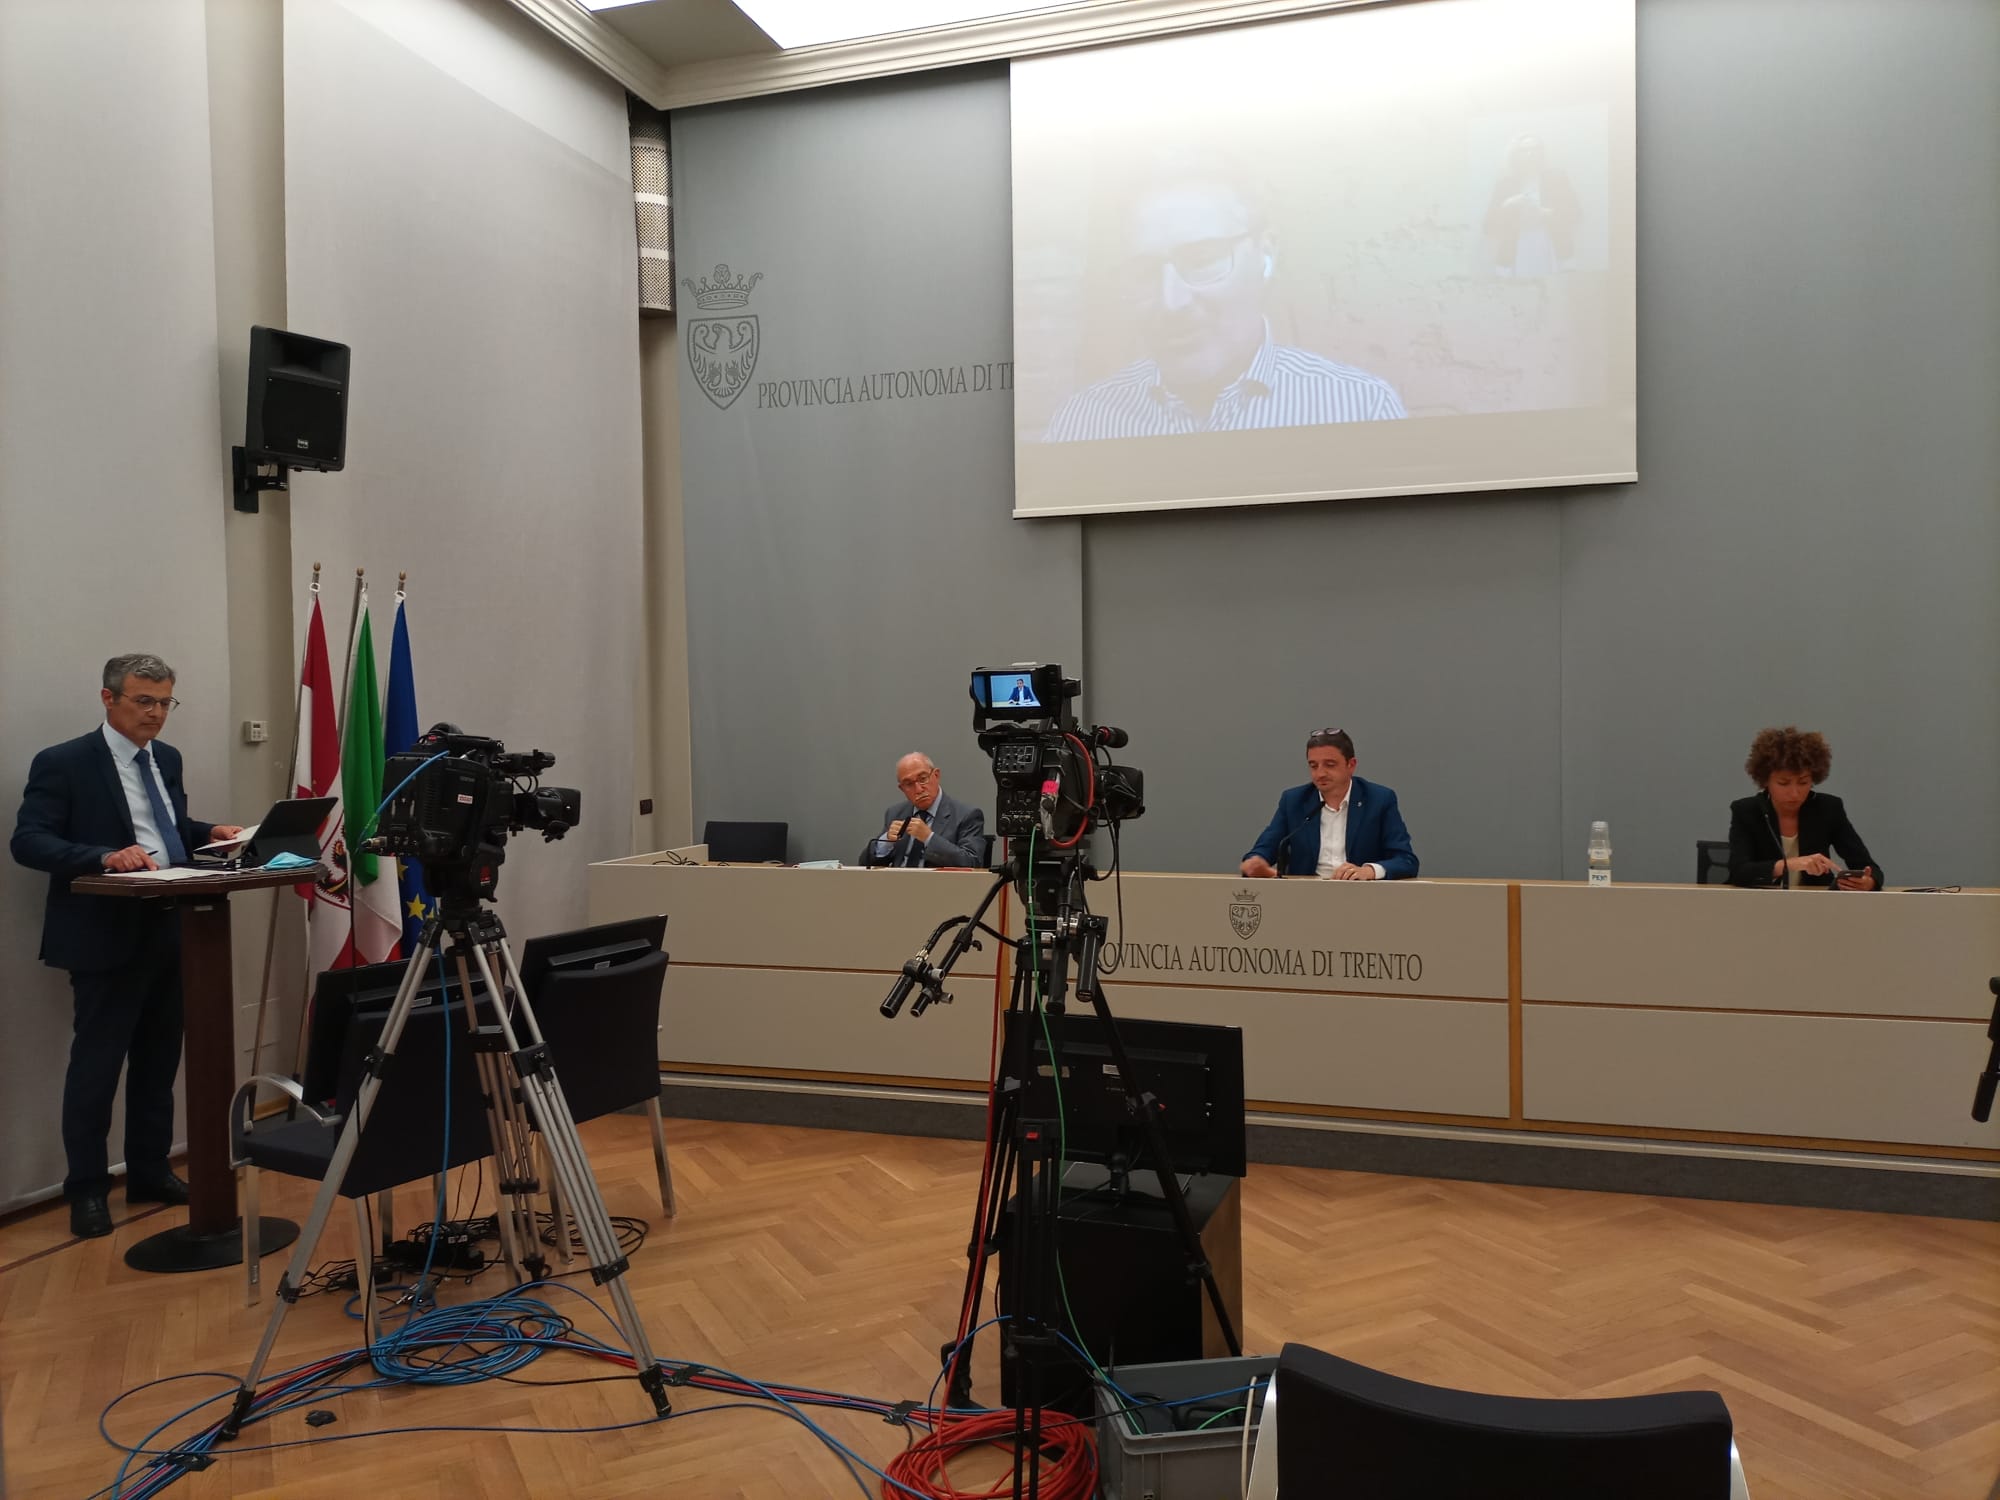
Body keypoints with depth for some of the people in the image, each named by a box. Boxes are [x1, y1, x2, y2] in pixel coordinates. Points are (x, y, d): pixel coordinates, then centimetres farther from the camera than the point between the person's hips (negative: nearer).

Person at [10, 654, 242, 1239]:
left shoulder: (167, 758, 11)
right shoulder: (63, 762, -9)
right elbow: (28, 841, -16)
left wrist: (211, 833, 0)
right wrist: (104, 856, -31)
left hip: (169, 931, 7)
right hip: (107, 937, -7)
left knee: (157, 1060, 14)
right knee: (97, 1063, 2)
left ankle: (150, 1171, 27)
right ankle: (88, 1190, 15)